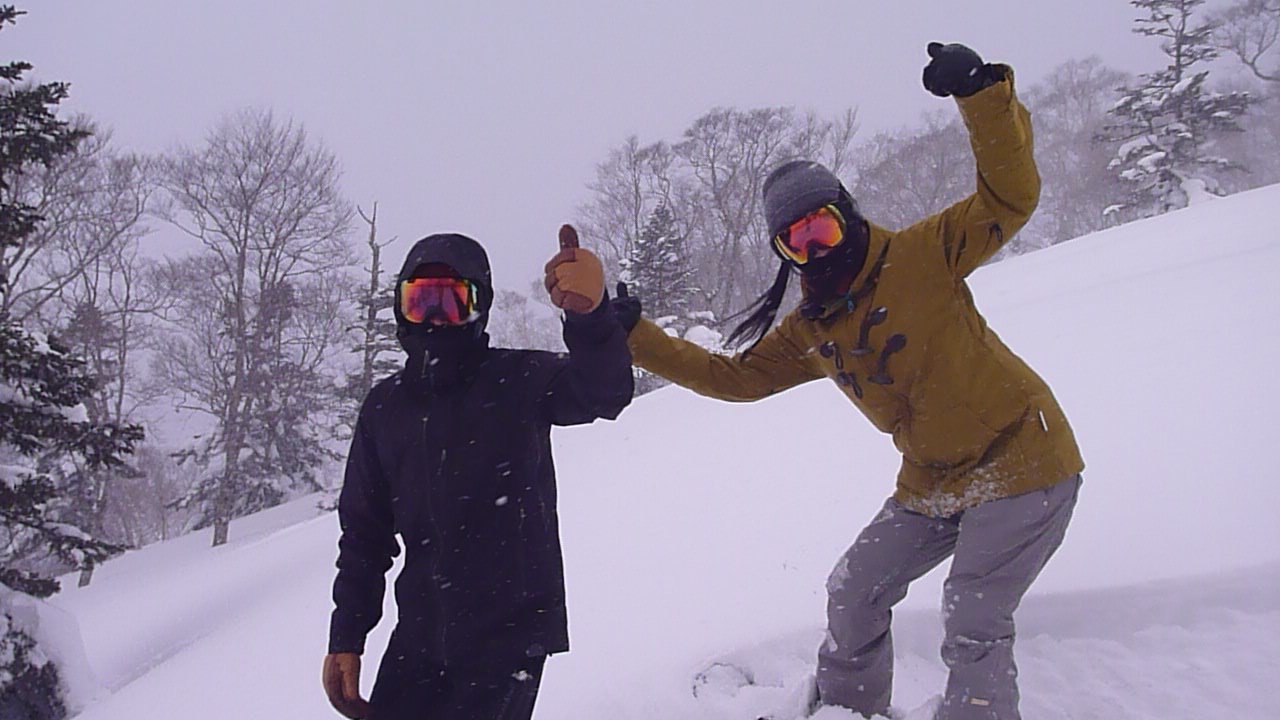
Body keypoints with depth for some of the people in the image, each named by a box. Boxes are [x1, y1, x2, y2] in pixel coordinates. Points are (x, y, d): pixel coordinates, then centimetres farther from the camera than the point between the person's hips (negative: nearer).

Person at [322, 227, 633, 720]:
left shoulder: (520, 382, -5)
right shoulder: (385, 406, 9)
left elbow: (604, 391, -27)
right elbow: (364, 533, 14)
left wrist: (589, 314, -48)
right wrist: (346, 639, 9)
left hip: (511, 629, -5)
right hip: (419, 637, 5)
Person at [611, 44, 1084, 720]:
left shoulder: (920, 256, -14)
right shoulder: (810, 332, 4)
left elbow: (1010, 198, -23)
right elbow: (734, 376, 11)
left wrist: (982, 94, -36)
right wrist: (636, 336, 7)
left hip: (1021, 458, -7)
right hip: (933, 483, 7)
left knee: (973, 626, -12)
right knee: (854, 593, 14)